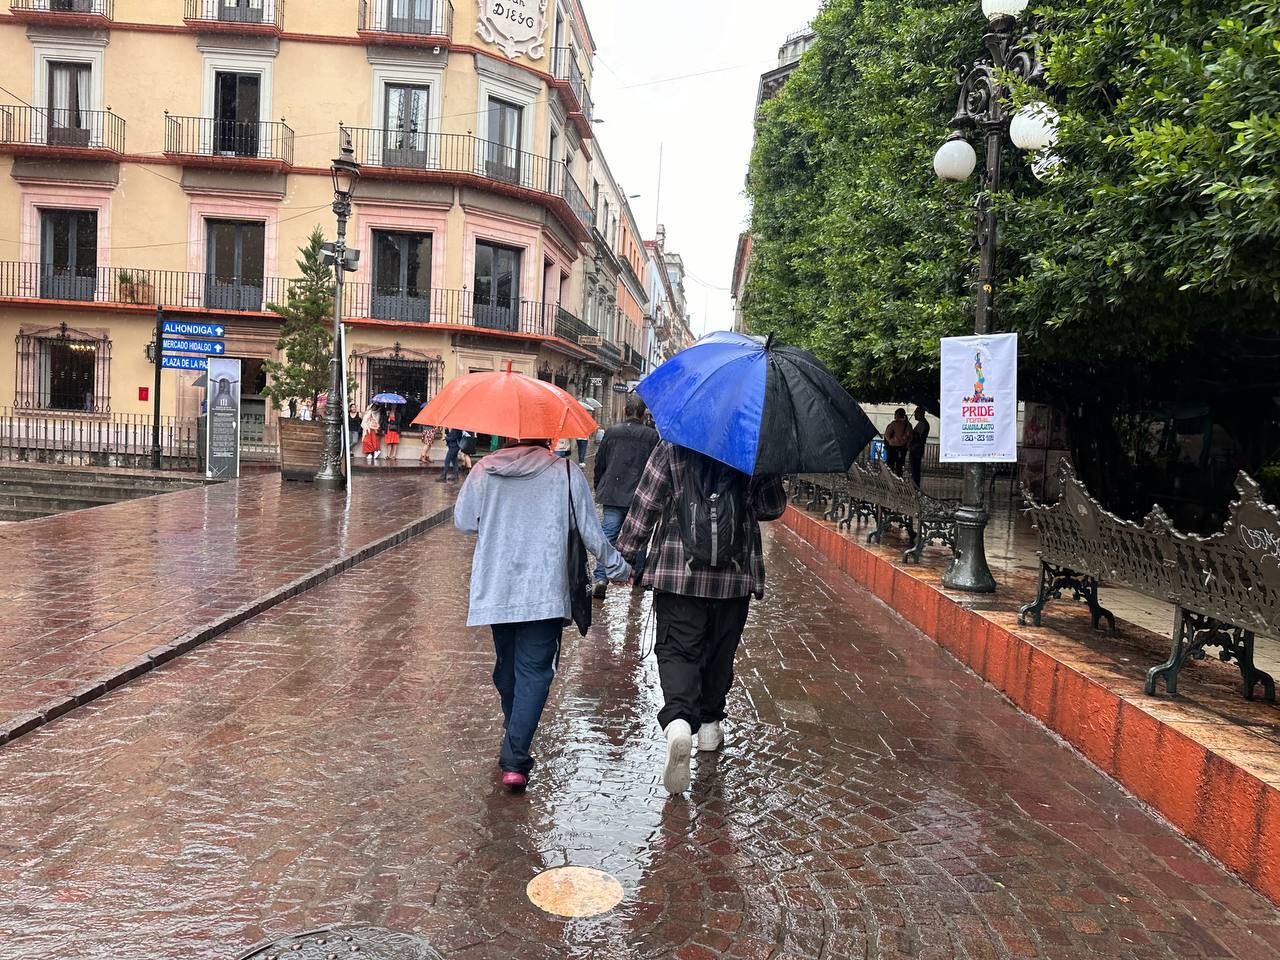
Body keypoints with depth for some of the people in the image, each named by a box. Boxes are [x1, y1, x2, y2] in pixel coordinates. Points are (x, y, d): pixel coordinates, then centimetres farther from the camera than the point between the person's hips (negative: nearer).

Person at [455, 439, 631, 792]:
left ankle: (515, 746, 36)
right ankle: (515, 760, -10)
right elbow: (591, 532, -2)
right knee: (534, 671, 0)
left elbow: (462, 522, 9)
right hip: (545, 594, -3)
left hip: (494, 591, 3)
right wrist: (618, 567, 12)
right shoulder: (566, 473, -4)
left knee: (506, 667, 19)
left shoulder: (484, 471, 1)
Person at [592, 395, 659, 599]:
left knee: (608, 535, -2)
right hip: (640, 496, -1)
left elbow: (599, 463, 7)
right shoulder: (652, 435, -4)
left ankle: (601, 578, -14)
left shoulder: (611, 432, 1)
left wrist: (599, 488, 19)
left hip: (612, 494, 1)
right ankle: (639, 574, 29)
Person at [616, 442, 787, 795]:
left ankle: (679, 720, -24)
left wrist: (625, 553, 2)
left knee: (676, 650, -1)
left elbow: (644, 505, -5)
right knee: (720, 653, 17)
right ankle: (709, 724, 30)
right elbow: (774, 508, 5)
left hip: (676, 573, -2)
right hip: (735, 575, 2)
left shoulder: (671, 447, -5)